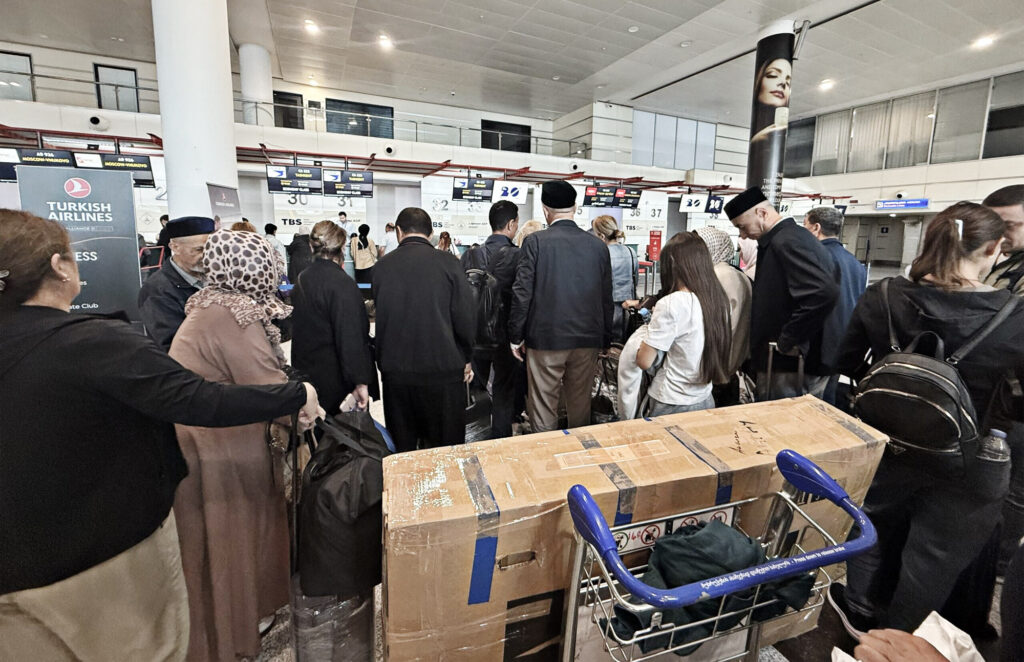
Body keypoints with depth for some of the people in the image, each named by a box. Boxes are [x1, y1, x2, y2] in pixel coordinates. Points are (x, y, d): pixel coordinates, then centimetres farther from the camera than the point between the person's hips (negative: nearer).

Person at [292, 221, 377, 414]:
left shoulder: (301, 280, 6)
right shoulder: (342, 283, -19)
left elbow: (297, 329, 15)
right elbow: (350, 338, -23)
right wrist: (361, 381, -21)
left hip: (306, 374, 8)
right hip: (337, 382, -8)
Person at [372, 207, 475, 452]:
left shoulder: (382, 266, 0)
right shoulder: (448, 262, -8)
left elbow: (379, 317, 6)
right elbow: (466, 316, -7)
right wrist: (466, 358, 6)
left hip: (395, 370, 3)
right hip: (443, 366, -2)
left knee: (401, 446, 17)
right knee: (445, 444, 12)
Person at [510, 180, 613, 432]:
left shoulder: (535, 242, -8)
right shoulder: (598, 245, 2)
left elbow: (522, 293, -10)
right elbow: (606, 298, 5)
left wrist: (516, 336, 0)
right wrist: (605, 340, 14)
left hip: (545, 338, -3)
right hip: (588, 339, 4)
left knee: (543, 409, 8)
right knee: (581, 406, 17)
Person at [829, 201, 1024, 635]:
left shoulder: (881, 298, -14)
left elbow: (847, 364, -2)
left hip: (888, 446, 2)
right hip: (965, 466, -2)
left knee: (877, 530, 25)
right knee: (934, 558, 18)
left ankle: (862, 614, 47)